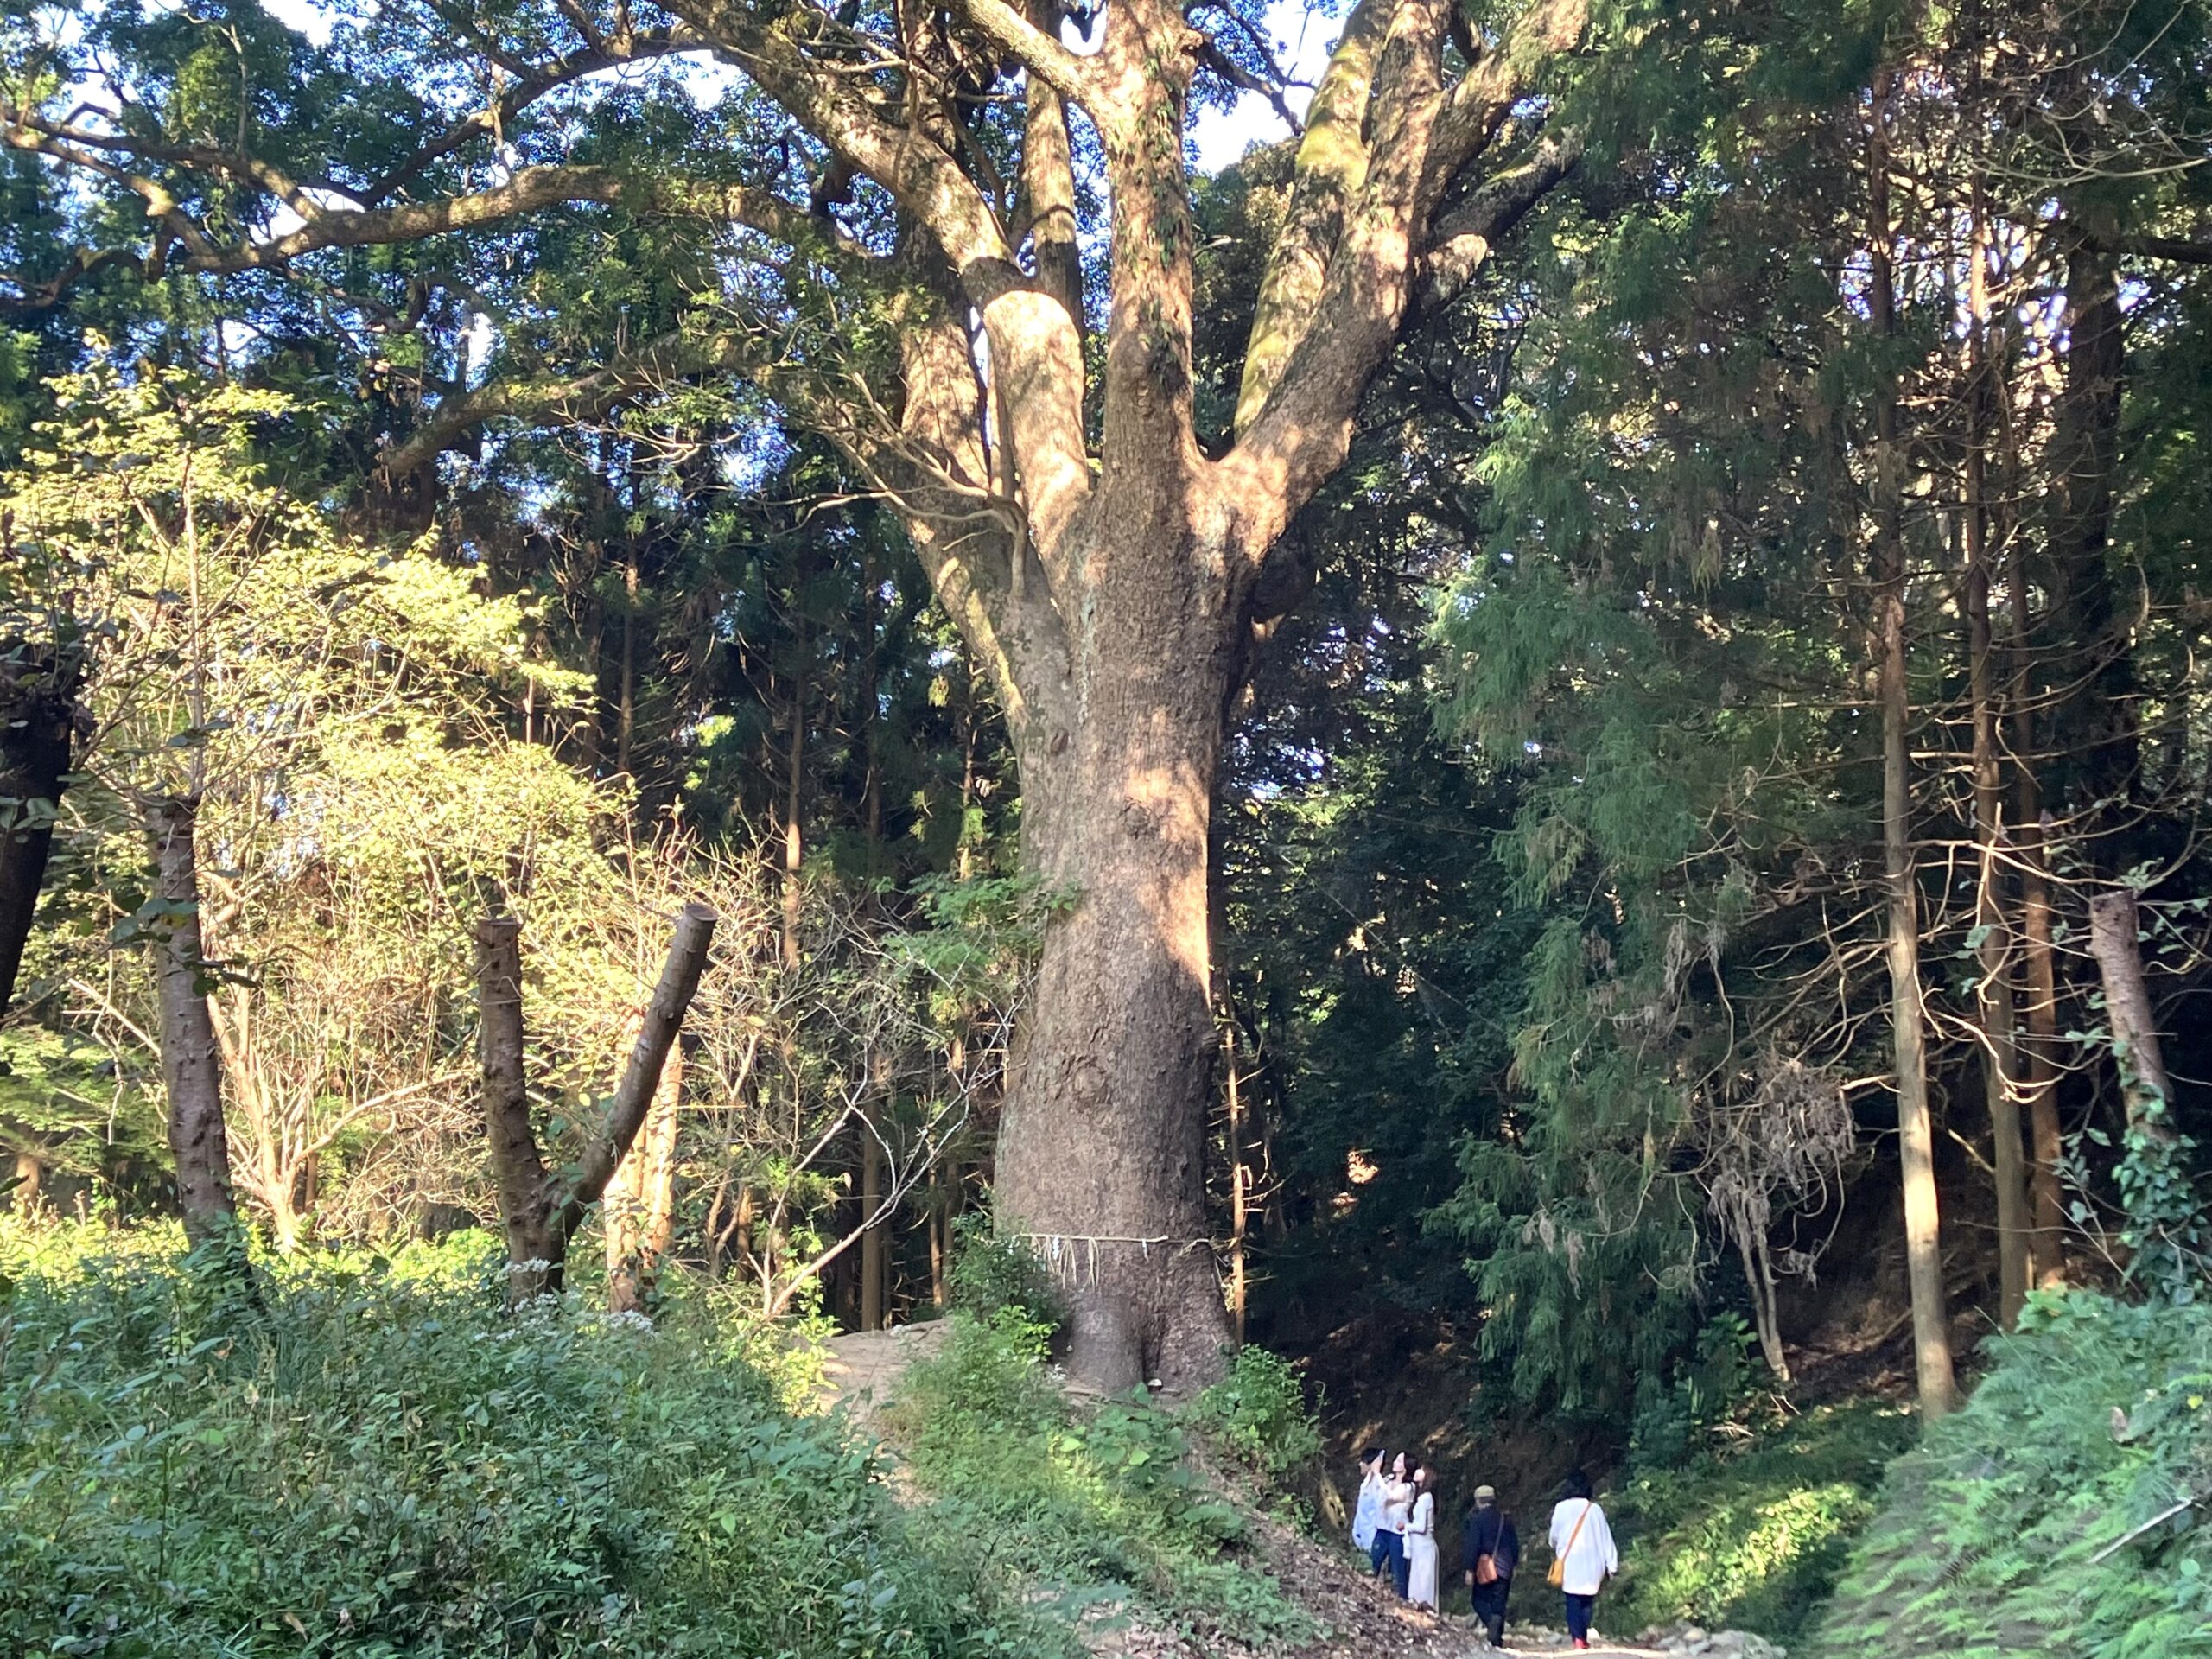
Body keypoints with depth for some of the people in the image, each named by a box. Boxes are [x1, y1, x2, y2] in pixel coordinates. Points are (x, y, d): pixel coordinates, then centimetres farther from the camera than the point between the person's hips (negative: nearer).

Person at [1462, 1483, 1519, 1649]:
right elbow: (1515, 1544, 11)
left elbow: (1473, 1545, -12)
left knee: (1479, 1599, 6)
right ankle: (1497, 1640, 7)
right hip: (1505, 1567, 4)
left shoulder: (1477, 1518, -7)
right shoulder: (1506, 1518, 8)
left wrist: (1470, 1569, -10)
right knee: (1499, 1603, 10)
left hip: (1485, 1566, -4)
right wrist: (1514, 1564, 20)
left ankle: (1491, 1622, -22)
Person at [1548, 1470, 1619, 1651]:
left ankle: (1577, 1636, -10)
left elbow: (1554, 1536, 7)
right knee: (1587, 1599, 11)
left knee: (1573, 1600, 2)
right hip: (1591, 1563, 1)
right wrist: (1612, 1564, 5)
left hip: (1569, 1562, -1)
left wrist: (1556, 1551, 29)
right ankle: (1583, 1635, 4)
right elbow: (1605, 1538, 1)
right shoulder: (1594, 1509, 0)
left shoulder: (1561, 1508, -2)